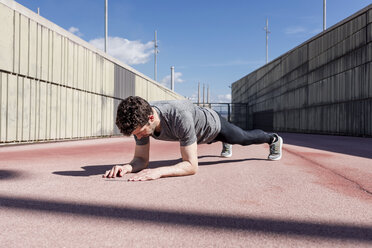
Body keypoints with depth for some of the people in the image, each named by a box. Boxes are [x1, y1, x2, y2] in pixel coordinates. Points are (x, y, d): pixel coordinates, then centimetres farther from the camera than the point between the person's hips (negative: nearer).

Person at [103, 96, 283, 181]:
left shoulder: (180, 117, -52)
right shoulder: (140, 120, -32)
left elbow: (191, 165, -49)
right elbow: (141, 159, -23)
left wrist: (158, 171, -64)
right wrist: (127, 167, -46)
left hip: (213, 125, -5)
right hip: (199, 134, 5)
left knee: (246, 138, 24)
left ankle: (273, 139, 56)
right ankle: (226, 145, 77)